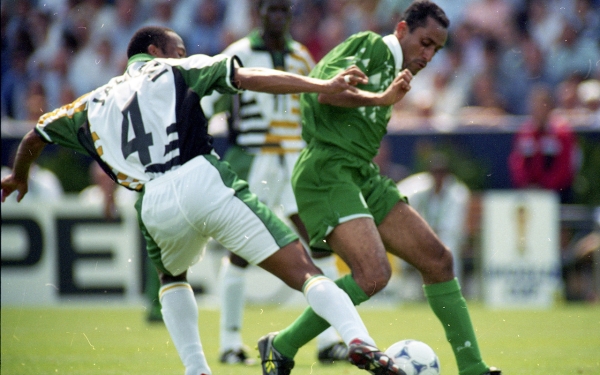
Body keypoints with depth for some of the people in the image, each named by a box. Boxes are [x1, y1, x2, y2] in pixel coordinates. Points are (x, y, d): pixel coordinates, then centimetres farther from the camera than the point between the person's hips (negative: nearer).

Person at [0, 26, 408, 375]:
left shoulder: (95, 102, 30)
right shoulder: (175, 70, 19)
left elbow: (35, 138, 41)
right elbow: (249, 78, 6)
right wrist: (323, 86, 0)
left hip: (154, 206, 4)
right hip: (202, 180, -4)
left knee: (172, 278, 36)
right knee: (303, 270, -8)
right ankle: (360, 341, -31)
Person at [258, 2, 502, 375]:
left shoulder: (393, 73, 23)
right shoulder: (370, 46, -3)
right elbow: (326, 90, -19)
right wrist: (381, 98, -28)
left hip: (363, 176, 10)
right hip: (326, 173, -10)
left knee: (437, 258, 4)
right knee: (374, 274, -24)